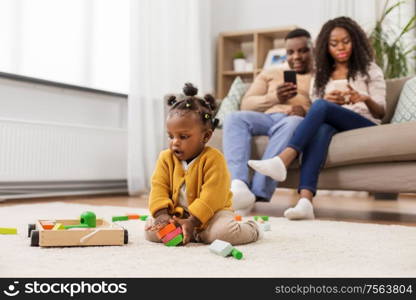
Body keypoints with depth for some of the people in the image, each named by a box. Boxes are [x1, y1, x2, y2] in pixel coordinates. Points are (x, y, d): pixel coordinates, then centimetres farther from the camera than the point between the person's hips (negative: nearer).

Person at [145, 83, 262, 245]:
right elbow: (159, 188, -5)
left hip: (211, 212, -4)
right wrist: (162, 214, -23)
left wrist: (192, 222, -29)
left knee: (224, 232, -33)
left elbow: (212, 197, -22)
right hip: (176, 213, 4)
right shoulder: (166, 158, 1)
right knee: (151, 230, -17)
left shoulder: (213, 158, -16)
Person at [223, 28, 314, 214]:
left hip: (297, 121, -2)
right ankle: (238, 185, -48)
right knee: (234, 118, -27)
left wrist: (307, 111, -16)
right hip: (266, 118, 3)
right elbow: (246, 105, 15)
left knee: (293, 123, -38)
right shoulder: (270, 74, 29)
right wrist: (274, 98, -3)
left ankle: (258, 194, -47)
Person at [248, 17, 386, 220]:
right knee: (321, 128, -37)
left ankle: (282, 161, -49)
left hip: (365, 125, -2)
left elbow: (380, 112, 7)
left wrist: (365, 99, -16)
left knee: (320, 107, -31)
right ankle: (305, 200, -56)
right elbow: (316, 117, 15)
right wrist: (328, 101, -8)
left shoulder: (369, 70, 17)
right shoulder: (321, 76, 24)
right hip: (332, 126, 2)